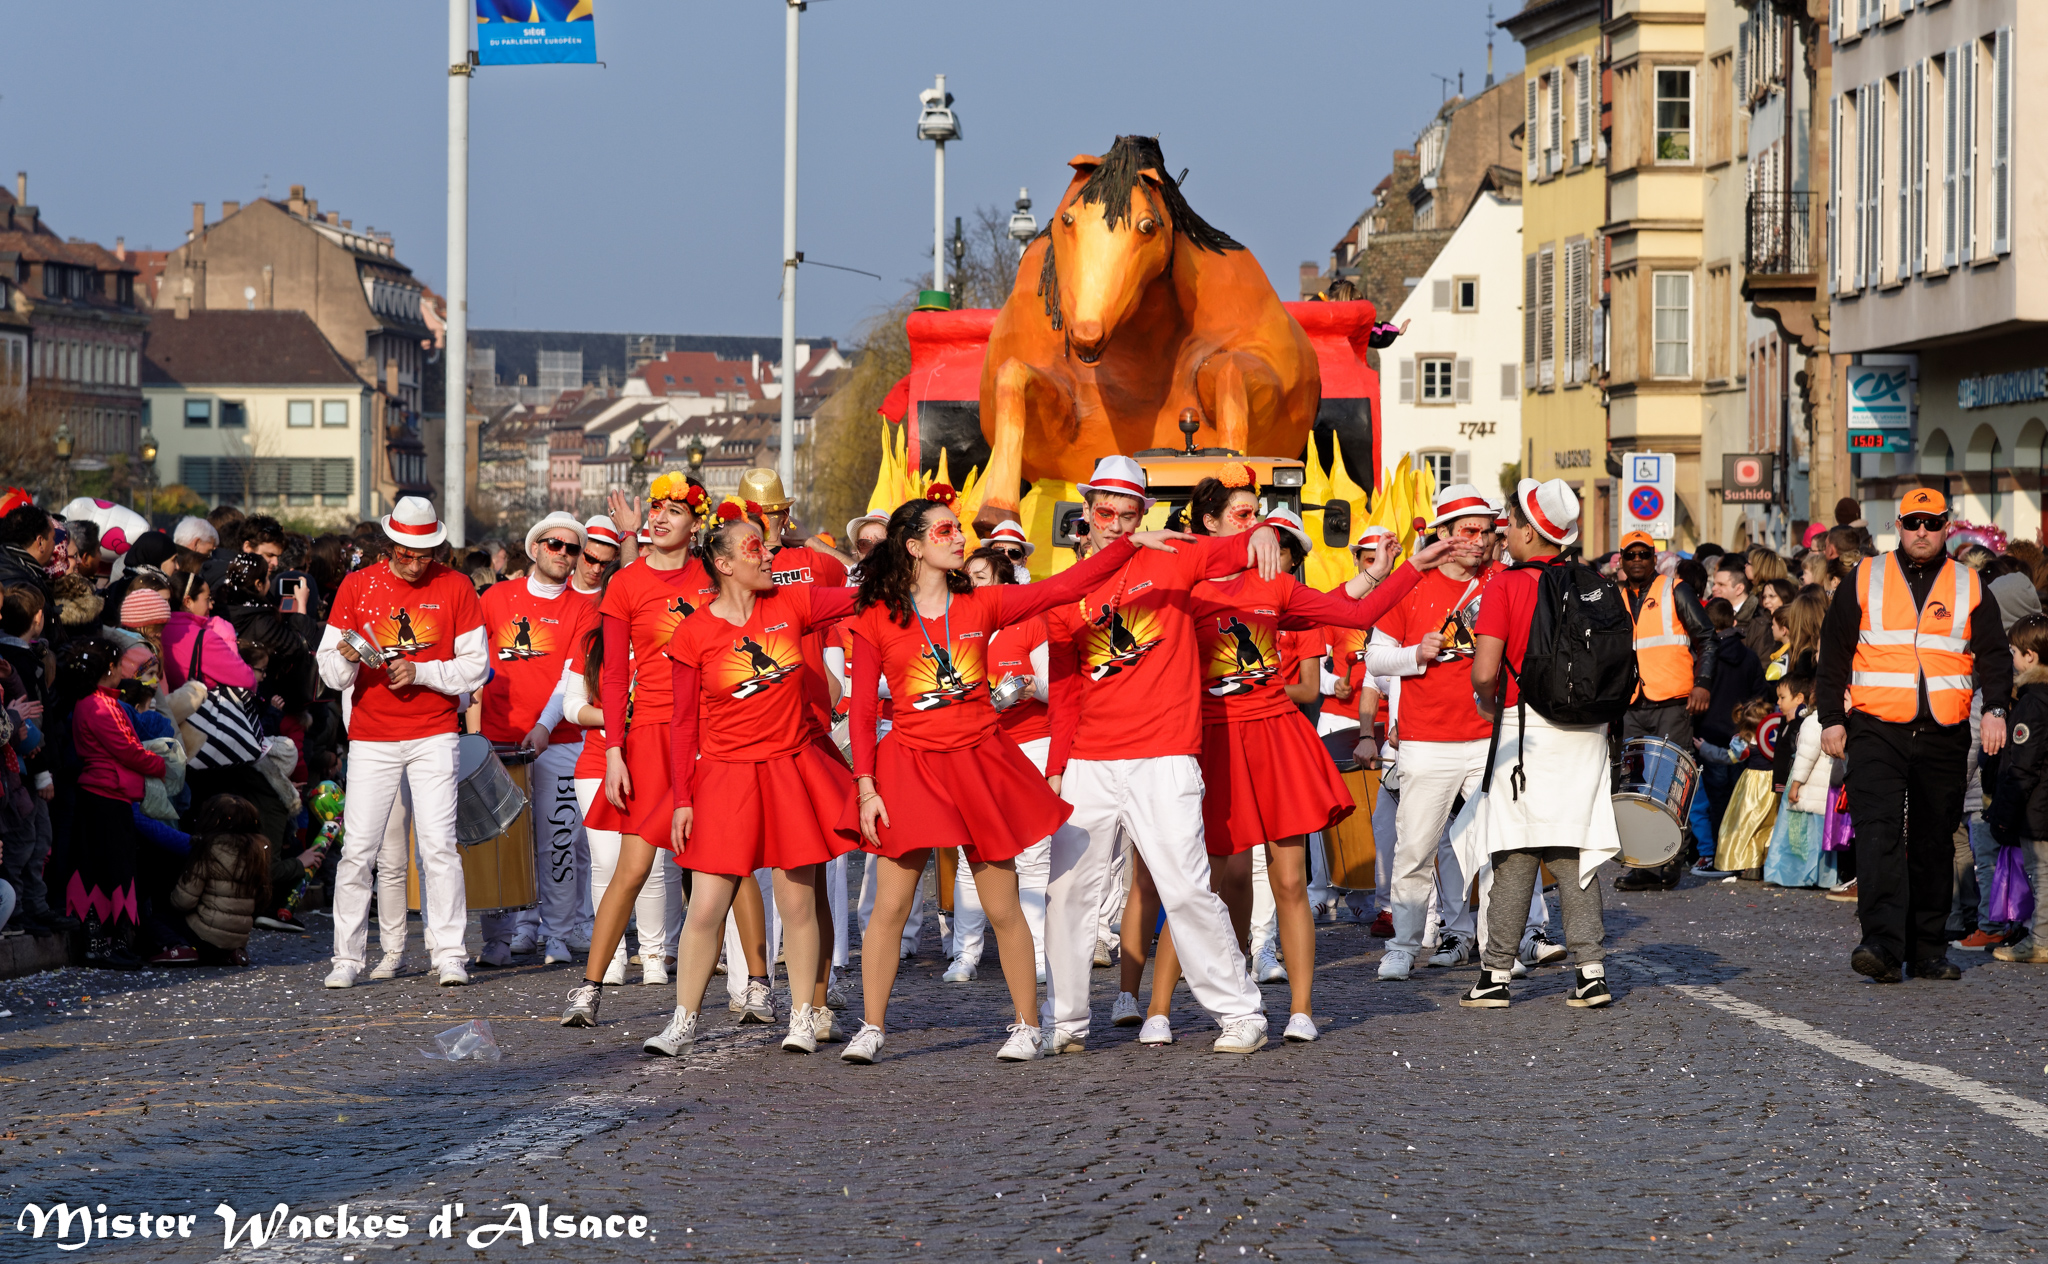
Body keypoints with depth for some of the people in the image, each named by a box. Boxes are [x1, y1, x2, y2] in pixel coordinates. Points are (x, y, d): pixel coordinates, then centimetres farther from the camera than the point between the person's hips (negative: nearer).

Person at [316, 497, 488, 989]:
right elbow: (330, 670, 3)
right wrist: (346, 659, -20)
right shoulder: (357, 587, 3)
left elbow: (475, 667, 0)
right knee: (358, 849, -3)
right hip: (371, 736, 1)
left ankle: (449, 954, -4)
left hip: (433, 734, -1)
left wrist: (419, 672, -14)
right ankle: (347, 956, 4)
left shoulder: (455, 588, 1)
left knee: (439, 845, -7)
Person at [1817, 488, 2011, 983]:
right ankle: (1883, 942, -23)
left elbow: (1993, 654, 9)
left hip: (1944, 736, 2)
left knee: (1935, 841, 7)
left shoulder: (1970, 589, 10)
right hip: (1877, 730, -2)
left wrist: (1994, 709, -7)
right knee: (1879, 830, -16)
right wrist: (1832, 718, 3)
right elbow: (1834, 653, 9)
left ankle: (1928, 950, 15)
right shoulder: (1864, 581, 7)